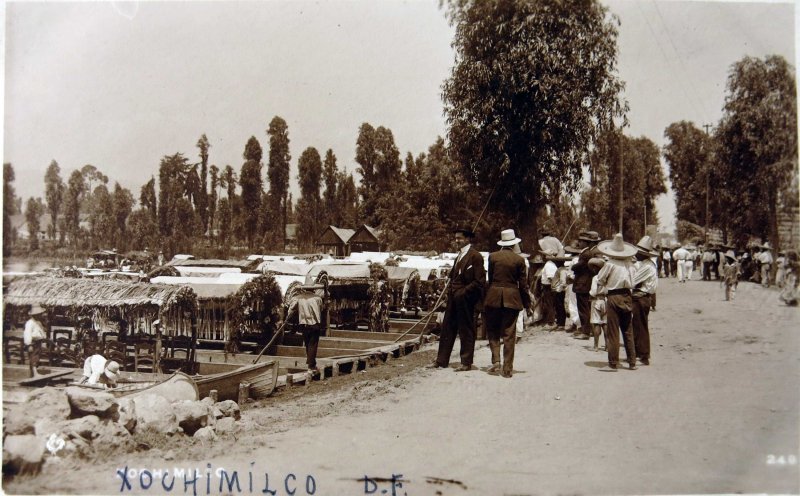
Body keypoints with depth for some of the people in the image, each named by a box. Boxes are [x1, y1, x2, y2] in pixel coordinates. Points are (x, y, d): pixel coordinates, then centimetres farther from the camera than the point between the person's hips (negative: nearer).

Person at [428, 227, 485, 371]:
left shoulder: (475, 256, -11)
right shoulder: (459, 255, 17)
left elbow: (480, 281, -15)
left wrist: (463, 292, -17)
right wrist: (450, 289, 10)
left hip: (465, 299, -9)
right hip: (454, 298, 9)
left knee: (466, 330, 1)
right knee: (447, 328, 11)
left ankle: (466, 363, 11)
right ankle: (441, 360, 18)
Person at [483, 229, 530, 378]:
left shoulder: (493, 256, -1)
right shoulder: (519, 260, -3)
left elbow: (490, 278, 7)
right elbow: (522, 284, 0)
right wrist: (527, 303, 9)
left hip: (493, 297, 0)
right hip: (512, 298, 0)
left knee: (493, 331, 15)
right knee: (509, 334, 5)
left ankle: (495, 361, 2)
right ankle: (507, 368, 6)